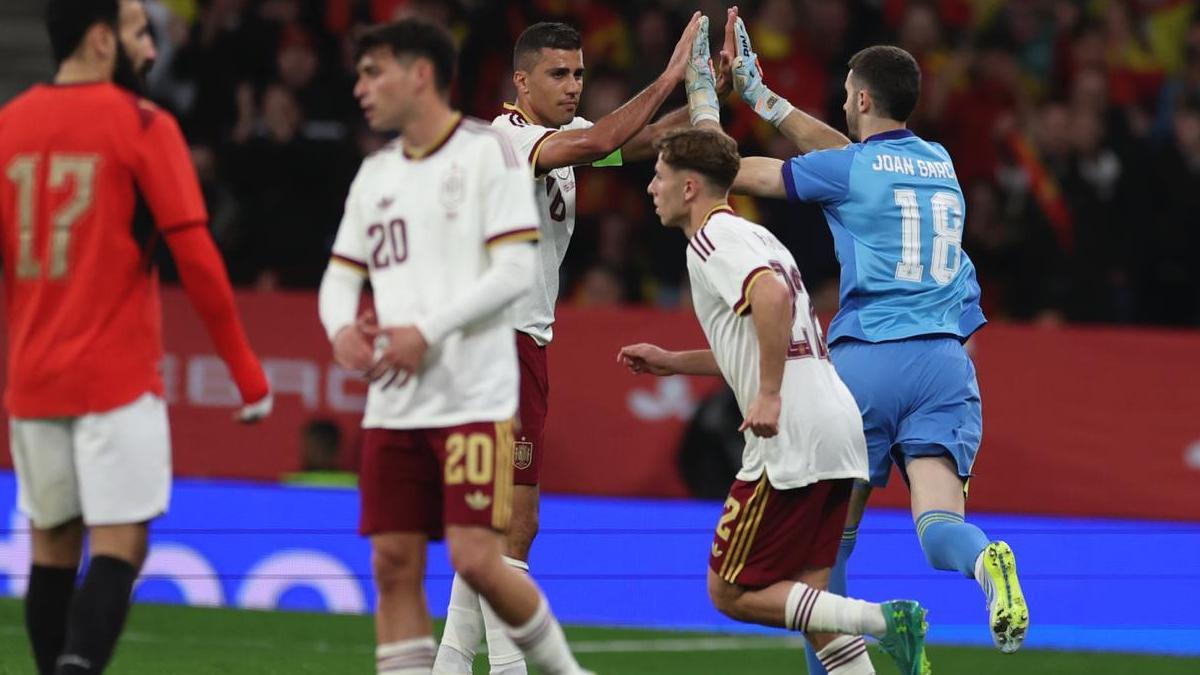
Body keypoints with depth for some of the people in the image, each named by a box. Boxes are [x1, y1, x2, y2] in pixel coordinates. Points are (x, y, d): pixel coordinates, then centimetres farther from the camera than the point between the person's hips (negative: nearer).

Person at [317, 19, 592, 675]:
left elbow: (517, 268, -10)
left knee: (476, 559, -12)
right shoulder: (375, 173, 16)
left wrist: (427, 332, -17)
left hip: (475, 399, -6)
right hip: (393, 404, 6)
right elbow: (340, 275, 19)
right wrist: (341, 330, -5)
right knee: (394, 566, 1)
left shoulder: (487, 152, -3)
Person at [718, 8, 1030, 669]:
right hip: (945, 360, 4)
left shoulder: (848, 168, -1)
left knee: (832, 534, 11)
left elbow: (734, 172, 9)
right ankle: (985, 561, -45)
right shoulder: (939, 163, 16)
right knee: (938, 524, -11)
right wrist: (759, 95, 36)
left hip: (865, 361, -3)